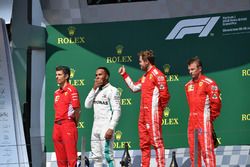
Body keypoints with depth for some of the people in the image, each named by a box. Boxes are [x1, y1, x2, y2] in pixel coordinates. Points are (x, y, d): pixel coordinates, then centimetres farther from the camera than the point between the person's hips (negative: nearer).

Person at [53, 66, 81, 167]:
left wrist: (75, 124, 0)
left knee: (71, 154, -8)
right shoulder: (57, 92, 17)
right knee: (60, 157, 11)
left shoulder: (71, 90, -7)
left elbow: (77, 109, -9)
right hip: (57, 125, 8)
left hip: (68, 124, -8)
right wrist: (57, 122, 12)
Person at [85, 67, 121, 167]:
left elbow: (117, 111, -12)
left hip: (106, 127, -7)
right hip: (96, 126, 7)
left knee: (108, 155, -11)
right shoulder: (96, 90, 15)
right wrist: (94, 89, 0)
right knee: (96, 156, 9)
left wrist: (111, 128, -21)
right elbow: (87, 105, 6)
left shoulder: (112, 90, -6)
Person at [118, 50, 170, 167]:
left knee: (156, 140, -11)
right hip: (143, 113, 10)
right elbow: (134, 87, 30)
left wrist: (159, 108, -6)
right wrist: (124, 75, 29)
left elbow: (164, 94, -17)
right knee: (144, 143, 12)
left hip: (153, 113, -10)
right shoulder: (145, 76, 19)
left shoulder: (156, 74, -11)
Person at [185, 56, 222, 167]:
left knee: (206, 148, -11)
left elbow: (216, 102, -9)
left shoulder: (208, 83, -7)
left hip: (204, 120, -7)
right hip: (192, 120, 7)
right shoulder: (188, 85, 15)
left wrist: (211, 117, -2)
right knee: (193, 149, 9)